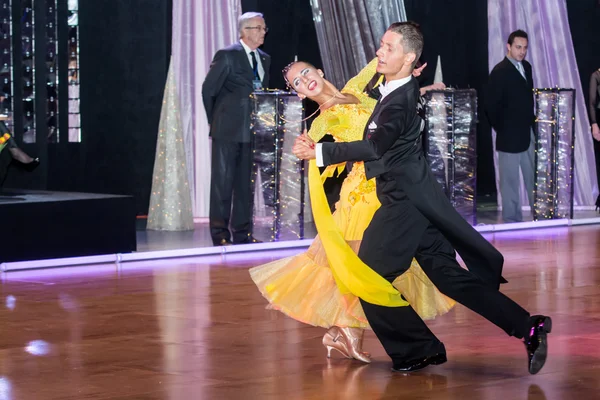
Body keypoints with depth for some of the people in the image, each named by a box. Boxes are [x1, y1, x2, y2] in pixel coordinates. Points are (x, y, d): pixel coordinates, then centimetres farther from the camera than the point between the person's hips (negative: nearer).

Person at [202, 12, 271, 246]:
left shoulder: (264, 59, 12)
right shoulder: (227, 56, -7)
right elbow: (208, 90, -4)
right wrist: (215, 120, 1)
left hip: (251, 130, 6)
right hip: (227, 130, -6)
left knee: (246, 182, 8)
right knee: (223, 181, -3)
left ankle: (242, 232, 14)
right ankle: (220, 234, 1)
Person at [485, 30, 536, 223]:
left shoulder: (526, 67, 9)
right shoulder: (500, 72, -13)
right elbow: (491, 105, -13)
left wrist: (532, 120, 11)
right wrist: (501, 128, -7)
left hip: (528, 133, 7)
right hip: (509, 135, -7)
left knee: (534, 176, 11)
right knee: (510, 179, 2)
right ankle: (512, 218, 9)